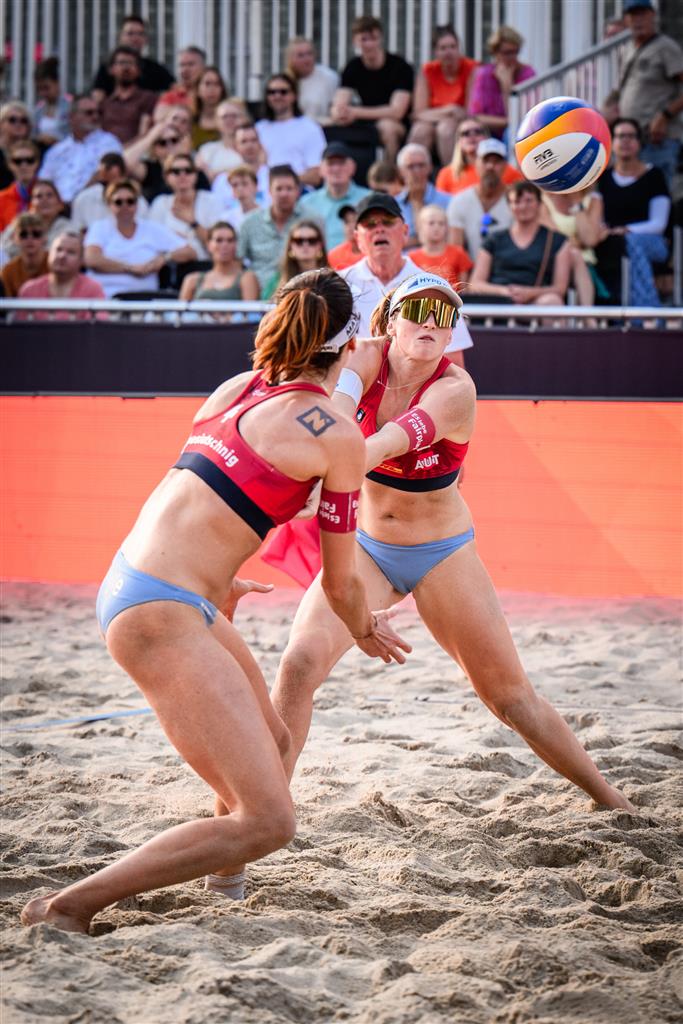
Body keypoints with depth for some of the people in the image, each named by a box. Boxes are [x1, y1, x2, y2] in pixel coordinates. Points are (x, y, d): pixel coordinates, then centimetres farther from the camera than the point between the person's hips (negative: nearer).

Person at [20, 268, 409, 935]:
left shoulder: (238, 388, 14)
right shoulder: (338, 434, -6)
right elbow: (340, 583, 3)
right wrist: (366, 632, 25)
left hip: (128, 580, 9)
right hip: (161, 614, -9)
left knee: (271, 744, 28)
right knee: (267, 820, -11)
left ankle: (219, 875, 48)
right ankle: (68, 907, -10)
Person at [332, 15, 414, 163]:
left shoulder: (400, 66, -12)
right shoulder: (353, 67, 1)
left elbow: (397, 111, -21)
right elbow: (337, 108, -8)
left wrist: (355, 112, -29)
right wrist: (339, 115, -35)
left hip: (398, 125, -4)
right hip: (368, 123, 4)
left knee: (387, 126, -37)